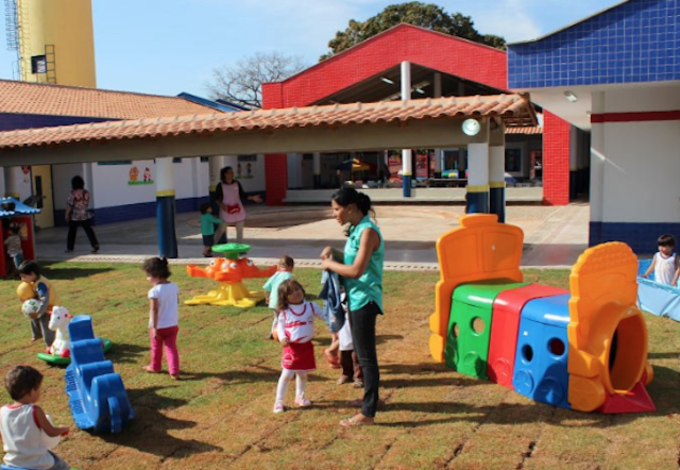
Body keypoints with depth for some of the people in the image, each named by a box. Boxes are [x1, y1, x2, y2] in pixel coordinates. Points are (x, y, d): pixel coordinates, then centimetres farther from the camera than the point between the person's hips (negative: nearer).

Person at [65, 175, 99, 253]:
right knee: (88, 230, 4)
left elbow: (69, 205, -12)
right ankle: (95, 245, -8)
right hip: (85, 215, 3)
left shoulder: (73, 193, -14)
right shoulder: (86, 192, -1)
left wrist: (67, 214, -3)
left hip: (75, 216, -3)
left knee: (72, 232, 10)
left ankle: (69, 248, 18)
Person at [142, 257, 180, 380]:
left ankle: (155, 367, 38)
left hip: (159, 326, -4)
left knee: (156, 348, 18)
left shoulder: (154, 291, -22)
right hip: (173, 325, 4)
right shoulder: (174, 286, -4)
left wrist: (154, 327, -20)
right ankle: (174, 371, 0)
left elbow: (154, 310, -23)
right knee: (171, 347, 8)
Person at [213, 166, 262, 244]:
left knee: (240, 229, 8)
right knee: (221, 229, 3)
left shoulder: (237, 184, -1)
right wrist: (221, 204, -23)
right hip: (226, 211, -3)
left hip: (238, 210, 3)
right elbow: (216, 198, -5)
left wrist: (252, 198, -8)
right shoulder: (220, 185, -9)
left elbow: (243, 195, 5)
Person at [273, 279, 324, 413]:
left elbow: (324, 315, -5)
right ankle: (279, 401, 10)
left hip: (306, 346, 2)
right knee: (287, 375, -1)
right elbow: (280, 325, 3)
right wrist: (282, 337, -14)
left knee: (303, 374, 17)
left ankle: (300, 397, 35)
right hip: (292, 347, -2)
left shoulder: (311, 306, -4)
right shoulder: (284, 311, -5)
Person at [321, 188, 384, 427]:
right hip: (356, 298, 10)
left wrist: (329, 264, -10)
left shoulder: (368, 231, -18)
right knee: (363, 353, 20)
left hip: (364, 299, -10)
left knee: (366, 356, -4)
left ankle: (367, 413, 4)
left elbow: (356, 270, -24)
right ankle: (370, 399, 34)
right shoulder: (355, 229, 11)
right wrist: (334, 253, 1)